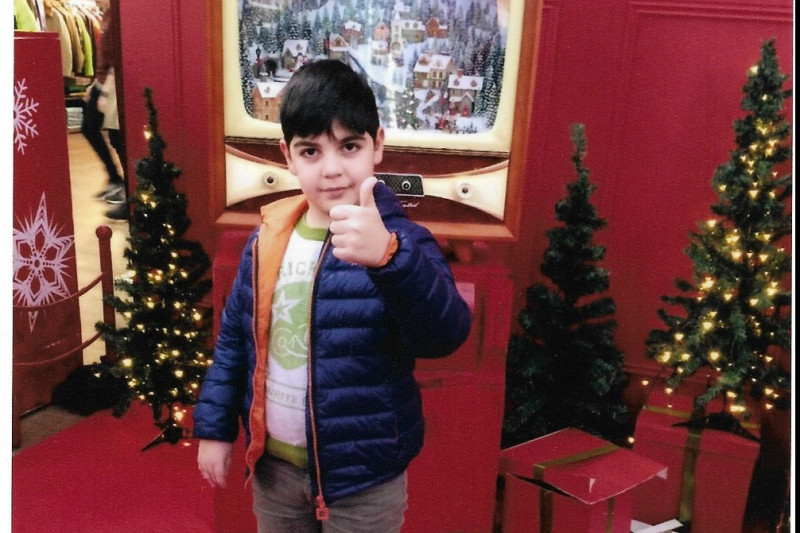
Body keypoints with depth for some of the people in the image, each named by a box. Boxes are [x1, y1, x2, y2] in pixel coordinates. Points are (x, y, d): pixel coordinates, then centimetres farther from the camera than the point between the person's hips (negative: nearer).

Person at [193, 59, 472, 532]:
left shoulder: (399, 241, -18)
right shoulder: (269, 236, -3)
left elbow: (446, 334, -34)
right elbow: (235, 337, 7)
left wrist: (389, 257, -50)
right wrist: (215, 427, 7)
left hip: (362, 475, -4)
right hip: (274, 464, 4)